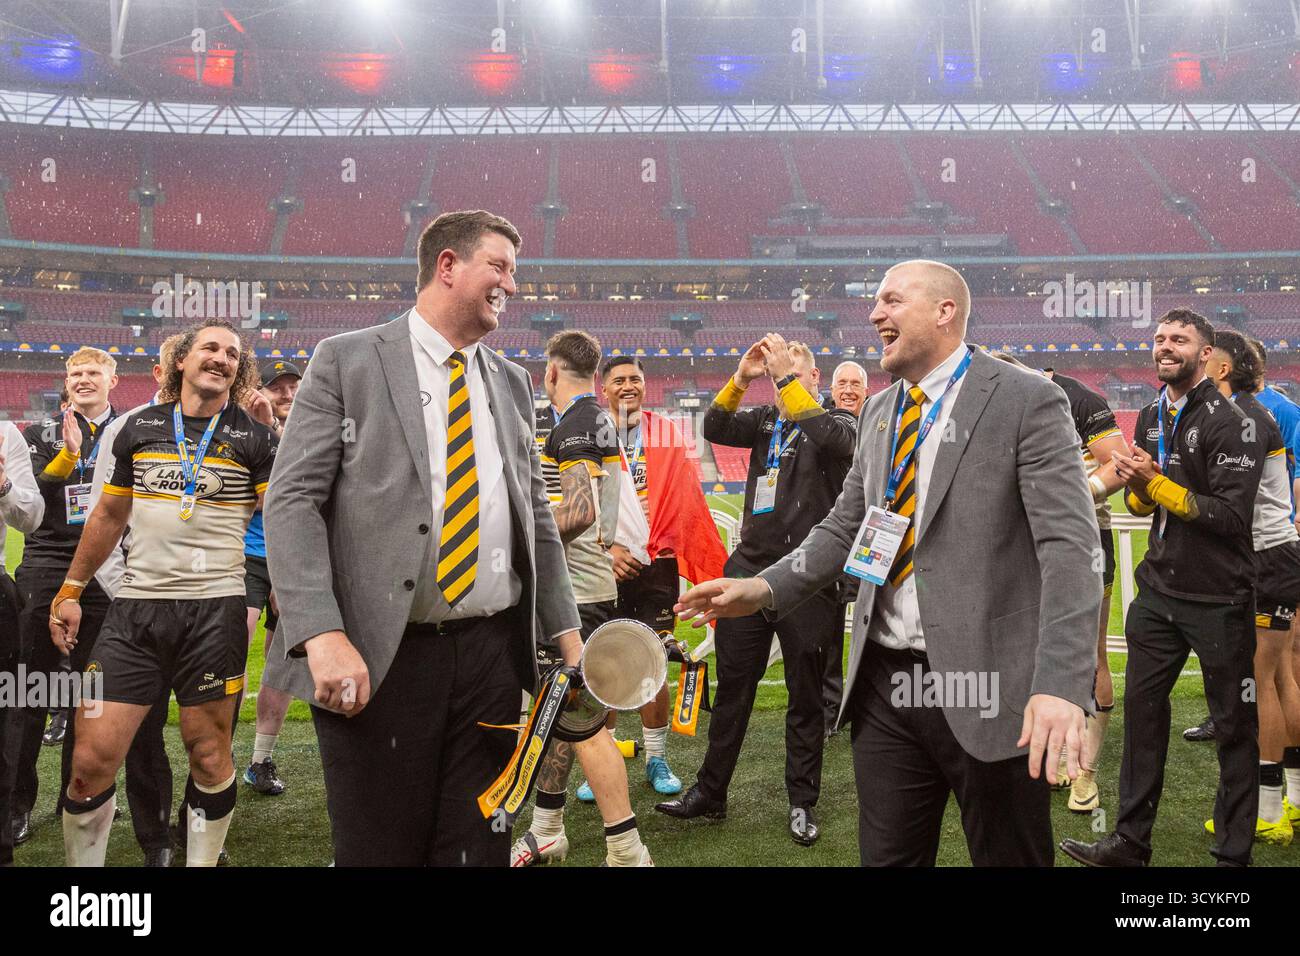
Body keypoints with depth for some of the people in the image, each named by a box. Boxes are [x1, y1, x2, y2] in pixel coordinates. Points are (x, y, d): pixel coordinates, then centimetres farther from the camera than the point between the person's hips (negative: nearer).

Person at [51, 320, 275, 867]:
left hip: (214, 609, -2)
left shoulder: (254, 439, 3)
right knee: (91, 761, -1)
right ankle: (81, 860, 20)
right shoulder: (140, 427, 11)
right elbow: (109, 516, 19)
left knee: (209, 756, 5)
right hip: (134, 606, 2)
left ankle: (203, 860, 23)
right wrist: (70, 591, 18)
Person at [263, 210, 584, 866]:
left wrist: (567, 634, 10)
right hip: (378, 659, -4)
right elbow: (291, 501, -7)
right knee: (378, 849, 5)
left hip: (493, 654, 4)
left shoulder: (511, 383, 15)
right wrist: (323, 636, -20)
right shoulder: (347, 361, 0)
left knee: (477, 848, 9)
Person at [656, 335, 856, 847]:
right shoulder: (766, 419, 12)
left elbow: (834, 437, -23)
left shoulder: (839, 421, 0)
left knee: (805, 697, 7)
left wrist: (787, 376, -23)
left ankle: (802, 803, 20)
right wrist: (741, 377, -14)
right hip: (750, 569, 4)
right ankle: (710, 793, 21)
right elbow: (715, 429, -2)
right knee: (731, 689, 10)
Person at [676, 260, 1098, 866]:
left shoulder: (1028, 403, -8)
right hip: (884, 684, 6)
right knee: (887, 857, 15)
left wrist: (1061, 685, -27)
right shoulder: (879, 412, 13)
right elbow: (845, 527, 18)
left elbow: (1069, 548, -16)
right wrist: (764, 587, 2)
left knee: (1009, 857, 10)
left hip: (982, 688, -5)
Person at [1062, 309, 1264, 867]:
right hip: (1159, 590, 7)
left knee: (1233, 726, 5)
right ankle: (1131, 842, 18)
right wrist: (1135, 484, -5)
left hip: (1218, 599, -6)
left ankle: (1234, 853, 17)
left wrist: (1157, 483, -19)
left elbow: (1231, 515, -19)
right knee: (1141, 707, 8)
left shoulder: (1229, 423, -12)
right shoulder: (1151, 418, 11)